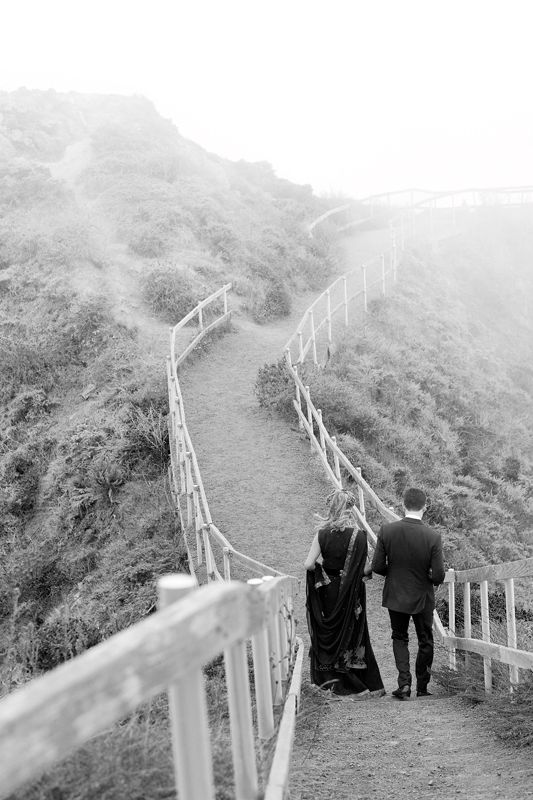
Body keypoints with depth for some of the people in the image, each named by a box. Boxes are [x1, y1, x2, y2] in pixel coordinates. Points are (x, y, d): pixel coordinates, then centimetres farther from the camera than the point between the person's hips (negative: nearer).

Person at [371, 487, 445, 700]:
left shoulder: (386, 530, -16)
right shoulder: (433, 537, -19)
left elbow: (377, 566, -11)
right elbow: (438, 576, -18)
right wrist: (431, 578, 6)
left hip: (395, 595, 1)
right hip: (422, 597, -1)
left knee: (399, 638, 19)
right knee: (425, 642, 19)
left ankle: (404, 683, 4)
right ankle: (422, 688, 29)